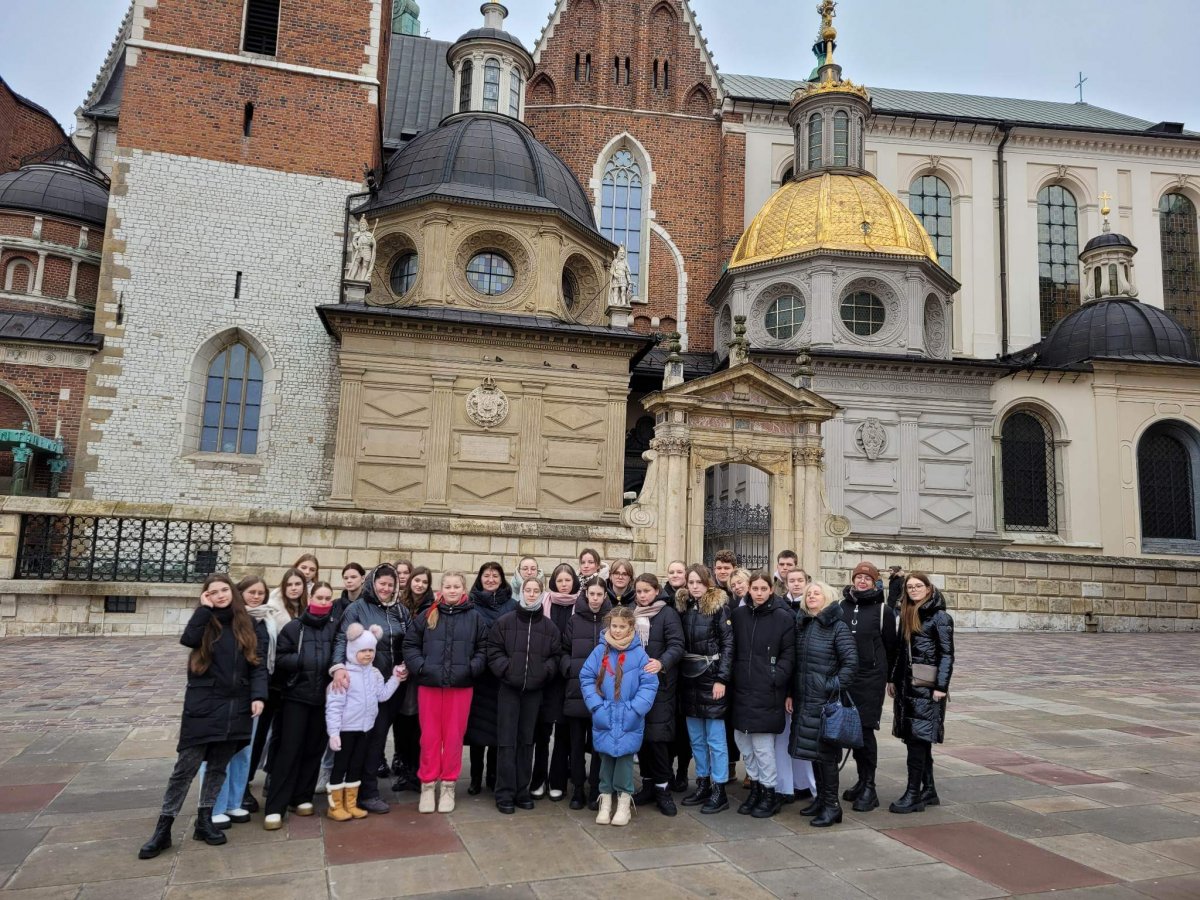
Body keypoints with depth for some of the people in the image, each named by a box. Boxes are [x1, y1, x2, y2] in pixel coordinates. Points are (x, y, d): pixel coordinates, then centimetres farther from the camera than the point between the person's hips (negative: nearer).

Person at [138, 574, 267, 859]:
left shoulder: (251, 626, 5)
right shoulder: (205, 622, 2)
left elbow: (259, 664, 1)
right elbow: (188, 639, -21)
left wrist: (258, 696, -10)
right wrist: (204, 608, -14)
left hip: (236, 707, 2)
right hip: (202, 706, -2)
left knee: (218, 767, 11)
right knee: (186, 767, 0)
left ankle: (204, 822, 24)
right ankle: (163, 829, 9)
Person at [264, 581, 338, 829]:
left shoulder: (336, 628, 5)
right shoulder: (293, 627, 0)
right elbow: (280, 659, -4)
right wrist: (303, 661, -15)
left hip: (324, 698, 2)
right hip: (296, 696, -2)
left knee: (314, 749, 9)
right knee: (289, 750, -4)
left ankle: (302, 797, 23)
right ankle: (274, 807, 0)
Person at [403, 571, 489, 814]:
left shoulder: (475, 617, 2)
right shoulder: (428, 615, 4)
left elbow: (483, 649, 4)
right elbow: (410, 644, 6)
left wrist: (471, 669, -9)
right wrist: (420, 667, -6)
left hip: (461, 685, 0)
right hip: (429, 684, 1)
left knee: (454, 736, 6)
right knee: (430, 736, 6)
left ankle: (448, 785, 19)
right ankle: (427, 784, 17)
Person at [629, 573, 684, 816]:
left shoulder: (667, 614, -4)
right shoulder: (630, 613, 12)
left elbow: (677, 646, -13)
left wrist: (662, 663, -31)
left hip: (660, 683, -5)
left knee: (657, 735, -7)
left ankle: (663, 787, 4)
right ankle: (648, 784, 19)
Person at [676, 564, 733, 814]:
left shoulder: (719, 607, -7)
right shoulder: (683, 607, 8)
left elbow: (728, 645, -10)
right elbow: (679, 644, 10)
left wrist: (722, 679, -15)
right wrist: (680, 677, 4)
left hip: (711, 679, -6)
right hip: (689, 680, 6)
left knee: (715, 738, 0)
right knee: (696, 738, 13)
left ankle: (719, 791, 8)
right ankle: (702, 783, 25)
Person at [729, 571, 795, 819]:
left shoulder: (783, 617, -5)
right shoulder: (739, 614, 7)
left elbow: (788, 654, -5)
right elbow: (733, 649, 12)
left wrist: (776, 678, -13)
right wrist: (733, 677, 4)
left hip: (767, 692, -5)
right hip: (742, 689, 5)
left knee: (763, 744, -1)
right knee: (742, 740, 11)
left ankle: (769, 793, 16)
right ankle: (755, 786, 29)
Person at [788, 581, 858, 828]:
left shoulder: (838, 627, -8)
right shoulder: (801, 625, 11)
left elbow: (851, 662, -12)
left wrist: (833, 687, -15)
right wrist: (790, 693, 9)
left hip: (825, 700, -6)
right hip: (803, 699, 6)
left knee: (825, 751, -1)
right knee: (812, 749, 13)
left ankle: (832, 805, 9)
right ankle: (820, 798, 26)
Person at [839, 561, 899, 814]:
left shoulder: (883, 610, 0)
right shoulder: (841, 606, 8)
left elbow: (890, 646, 4)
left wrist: (887, 677, 6)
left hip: (871, 679, -4)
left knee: (866, 730, -5)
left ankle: (869, 788, 4)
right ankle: (862, 780, 25)